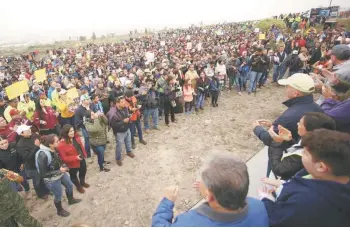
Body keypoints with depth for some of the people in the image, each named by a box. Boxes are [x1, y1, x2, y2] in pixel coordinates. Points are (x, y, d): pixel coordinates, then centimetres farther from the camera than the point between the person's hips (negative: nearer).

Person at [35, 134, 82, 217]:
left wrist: (63, 166, -5)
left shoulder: (54, 149, -12)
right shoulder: (43, 156, -34)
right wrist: (59, 171, -26)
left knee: (70, 185, 25)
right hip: (52, 180, -7)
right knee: (58, 195, 15)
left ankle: (71, 200, 55)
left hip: (61, 173, 7)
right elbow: (43, 174, -27)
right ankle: (60, 211, 44)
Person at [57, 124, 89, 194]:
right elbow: (63, 158, -26)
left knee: (83, 172, 29)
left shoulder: (76, 137, -12)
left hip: (82, 159, 6)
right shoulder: (61, 144, -31)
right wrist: (75, 158, -31)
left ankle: (82, 182, 58)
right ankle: (78, 186, 49)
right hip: (73, 163, -6)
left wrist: (84, 154, 5)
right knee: (73, 175, 21)